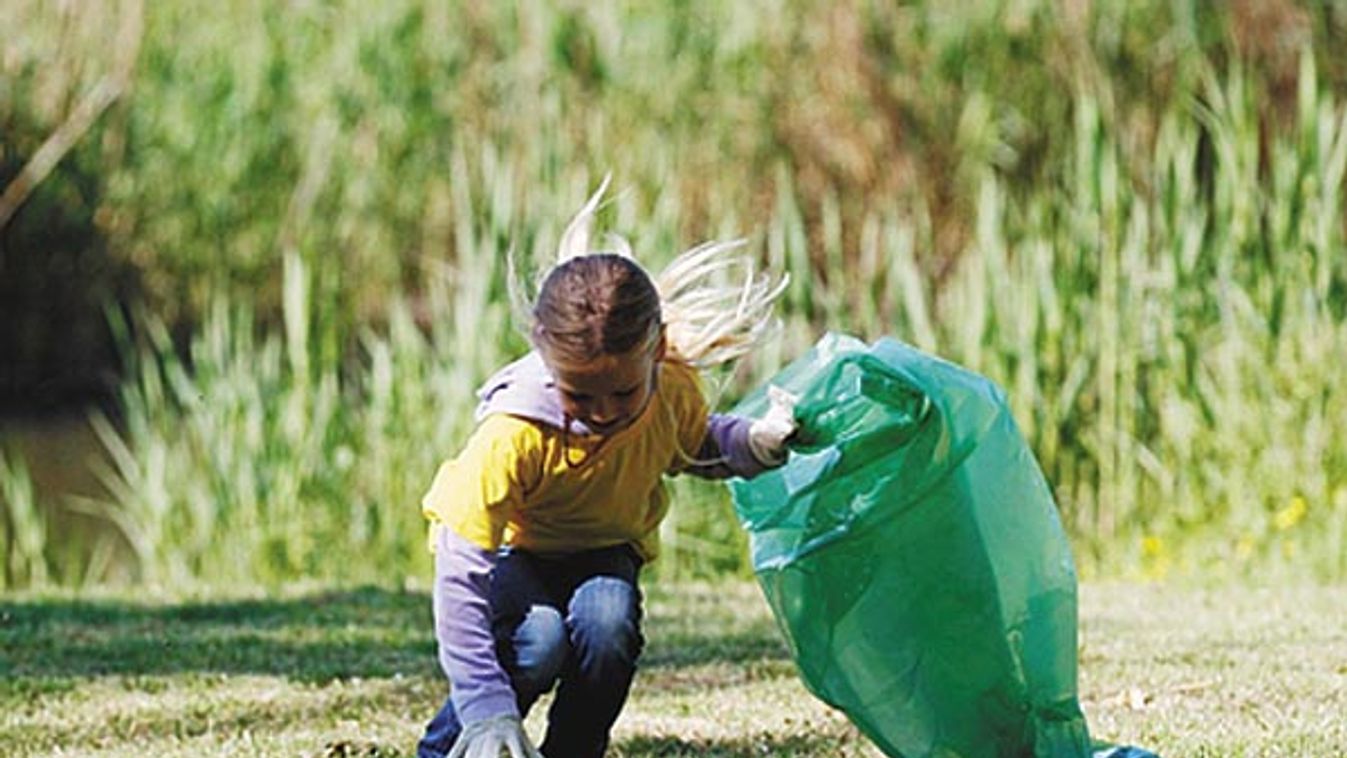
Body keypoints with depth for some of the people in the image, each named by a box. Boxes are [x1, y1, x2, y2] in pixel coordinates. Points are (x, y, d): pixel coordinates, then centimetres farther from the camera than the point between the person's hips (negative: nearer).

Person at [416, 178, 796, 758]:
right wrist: (489, 707, -43)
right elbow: (459, 573, -36)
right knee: (539, 638, -34)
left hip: (603, 551, 3)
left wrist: (758, 443, -19)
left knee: (606, 622, -32)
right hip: (510, 552, -3)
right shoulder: (514, 435, -37)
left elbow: (697, 445, 5)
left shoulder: (673, 392, -23)